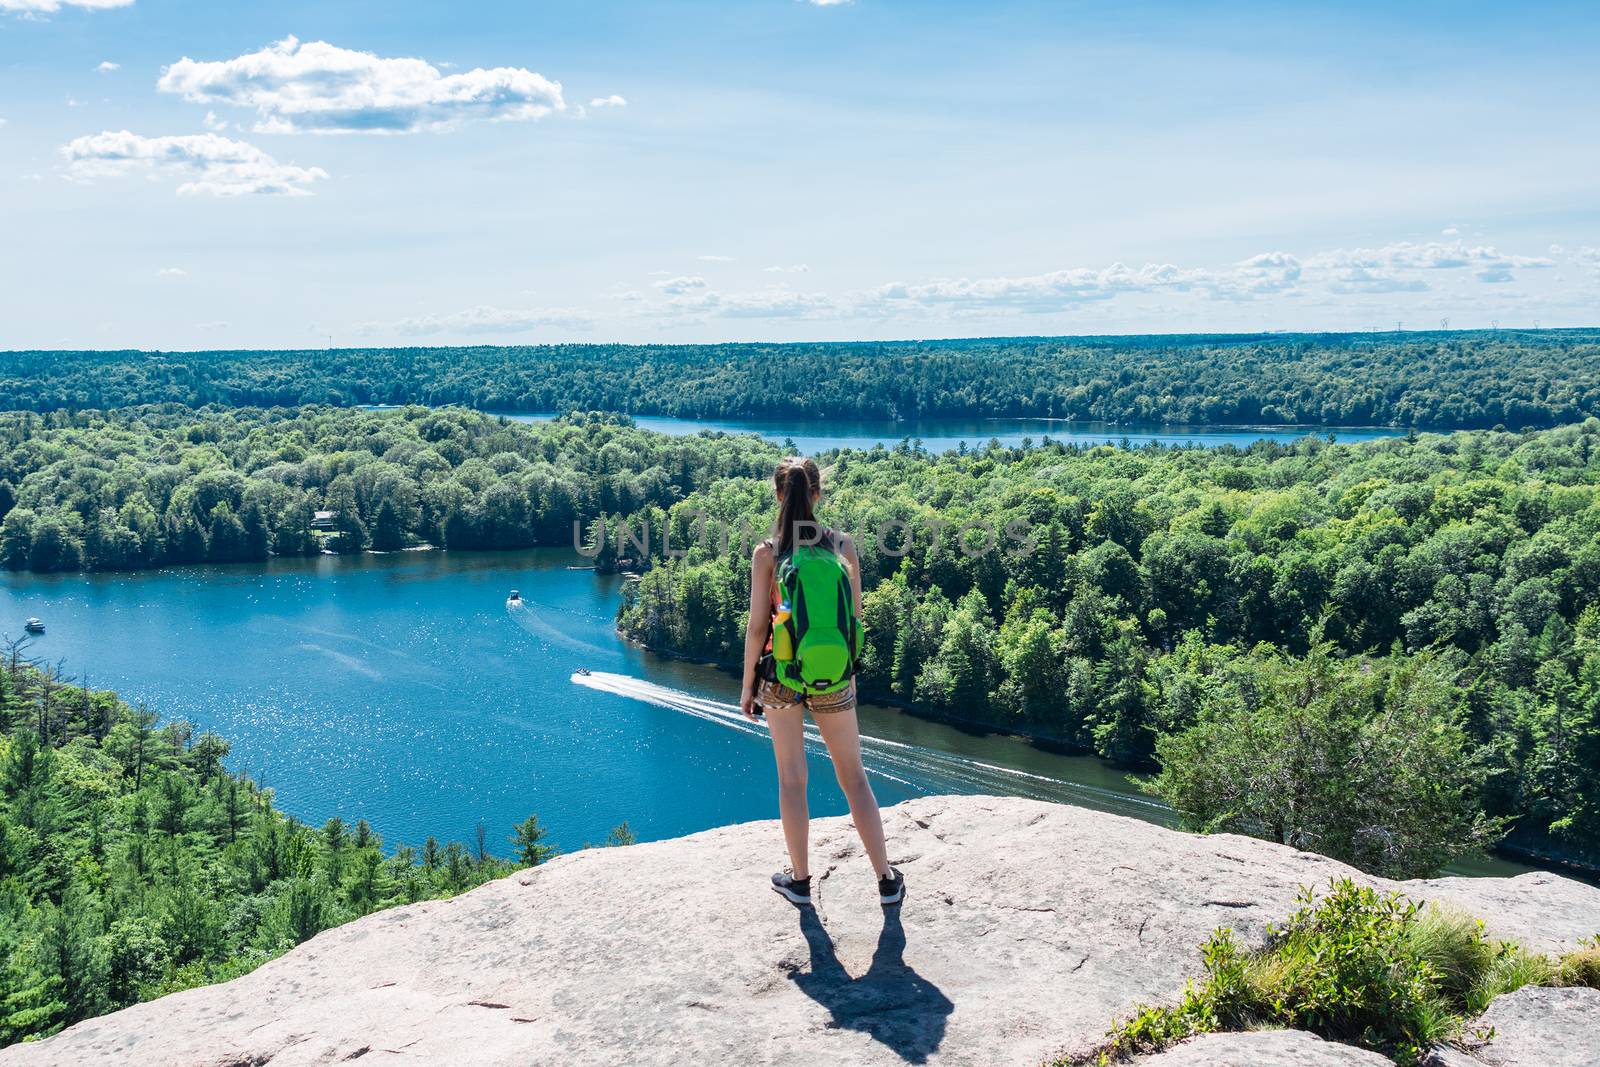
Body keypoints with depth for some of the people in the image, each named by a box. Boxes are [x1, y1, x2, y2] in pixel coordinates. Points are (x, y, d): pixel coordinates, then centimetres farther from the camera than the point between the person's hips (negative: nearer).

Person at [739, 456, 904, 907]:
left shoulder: (767, 553, -11)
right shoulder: (843, 545, -5)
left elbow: (757, 626, -9)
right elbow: (855, 618, 0)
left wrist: (748, 685, 2)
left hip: (782, 674, -1)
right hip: (833, 677, 1)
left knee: (791, 778, 12)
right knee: (854, 777, 13)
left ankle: (800, 879, 22)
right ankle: (886, 879, 17)